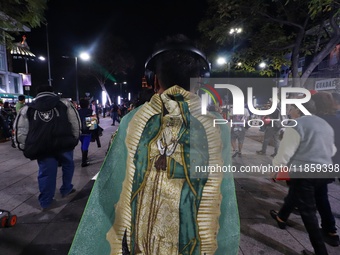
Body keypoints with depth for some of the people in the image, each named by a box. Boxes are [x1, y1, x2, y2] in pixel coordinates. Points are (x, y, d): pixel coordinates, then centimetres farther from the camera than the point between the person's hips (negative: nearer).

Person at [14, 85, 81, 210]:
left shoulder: (27, 108, 15)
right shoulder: (64, 103, 11)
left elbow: (20, 130, 10)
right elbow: (75, 122, 6)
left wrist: (26, 147, 16)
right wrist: (75, 138, 13)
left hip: (41, 146, 1)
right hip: (63, 143, 0)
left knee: (46, 173, 10)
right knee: (68, 166, 23)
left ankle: (46, 202, 20)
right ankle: (66, 190, 36)